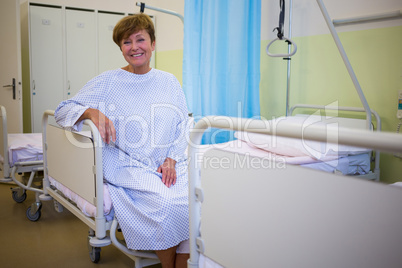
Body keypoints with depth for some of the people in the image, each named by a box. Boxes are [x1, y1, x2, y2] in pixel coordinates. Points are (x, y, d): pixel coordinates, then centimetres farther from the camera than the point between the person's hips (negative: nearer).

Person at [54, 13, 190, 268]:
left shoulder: (169, 82, 12)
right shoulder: (109, 82, 3)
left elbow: (183, 127, 12)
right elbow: (63, 109, 3)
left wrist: (172, 159, -4)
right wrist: (91, 111, -18)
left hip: (170, 165, 3)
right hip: (129, 167, -3)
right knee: (167, 203, -30)